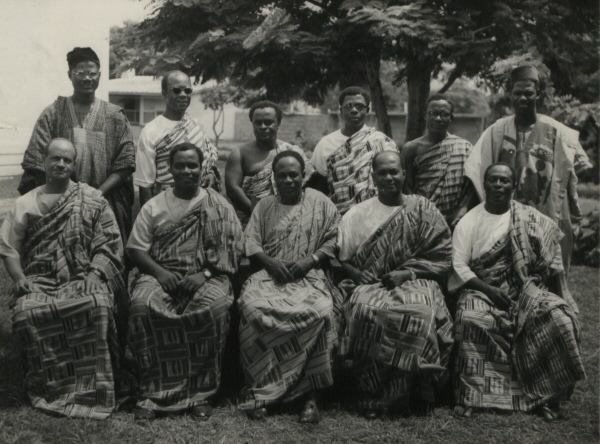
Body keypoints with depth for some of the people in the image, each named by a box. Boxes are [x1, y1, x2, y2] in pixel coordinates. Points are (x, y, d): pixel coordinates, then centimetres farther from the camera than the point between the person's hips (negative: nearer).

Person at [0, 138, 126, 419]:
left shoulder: (93, 200, 13)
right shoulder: (25, 204, 18)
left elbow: (110, 244, 5)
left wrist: (95, 273, -12)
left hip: (83, 277, -1)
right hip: (39, 280, 1)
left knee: (97, 305, -35)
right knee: (27, 312, -32)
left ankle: (90, 388, -24)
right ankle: (51, 387, -16)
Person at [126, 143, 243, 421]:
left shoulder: (219, 207, 10)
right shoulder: (154, 206, 15)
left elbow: (231, 251, 2)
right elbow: (136, 248, 9)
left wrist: (204, 275, -14)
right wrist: (160, 272, -10)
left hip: (205, 276, -1)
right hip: (160, 273, 1)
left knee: (215, 307, -34)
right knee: (141, 305, -32)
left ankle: (200, 392, -20)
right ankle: (153, 392, -22)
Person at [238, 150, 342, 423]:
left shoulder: (320, 203, 16)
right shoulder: (264, 207, 21)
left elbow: (333, 240, 9)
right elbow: (251, 243, 11)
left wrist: (310, 260, -8)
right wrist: (271, 262, -8)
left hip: (309, 277, -1)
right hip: (270, 275, 2)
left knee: (319, 311, -34)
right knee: (253, 307, -32)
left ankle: (311, 395, -25)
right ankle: (256, 389, -22)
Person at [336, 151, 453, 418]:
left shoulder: (422, 210, 11)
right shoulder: (356, 215, 16)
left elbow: (440, 255, 3)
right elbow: (342, 258, 11)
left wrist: (406, 272, -9)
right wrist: (358, 274, -9)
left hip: (414, 281, -1)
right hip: (370, 284, 1)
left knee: (421, 311, -34)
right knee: (367, 309, -34)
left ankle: (411, 394, -18)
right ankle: (371, 394, -22)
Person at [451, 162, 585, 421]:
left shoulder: (531, 219, 9)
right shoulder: (469, 222, 5)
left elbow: (552, 261, 9)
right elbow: (458, 266, -3)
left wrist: (559, 299, -2)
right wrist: (488, 290, -15)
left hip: (527, 290, 2)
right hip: (482, 290, -1)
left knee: (561, 318, -24)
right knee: (471, 319, -33)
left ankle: (547, 395, -11)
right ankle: (470, 396, -22)